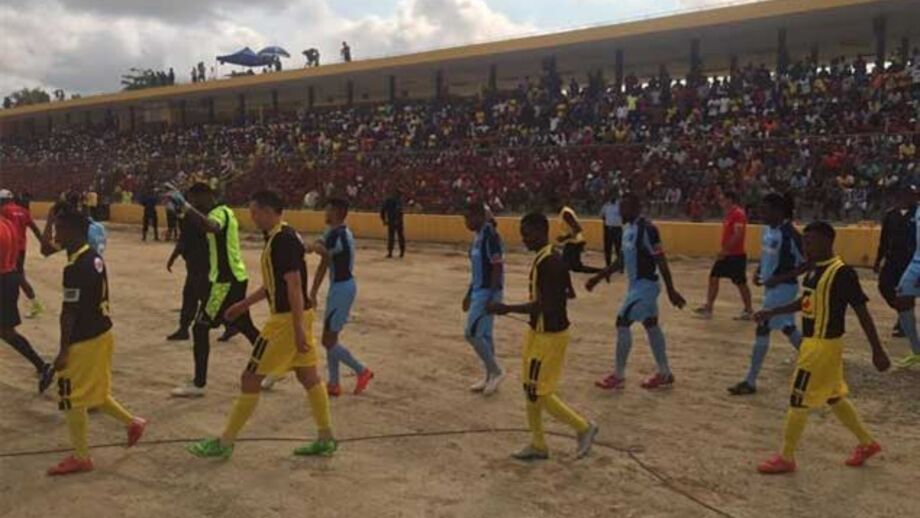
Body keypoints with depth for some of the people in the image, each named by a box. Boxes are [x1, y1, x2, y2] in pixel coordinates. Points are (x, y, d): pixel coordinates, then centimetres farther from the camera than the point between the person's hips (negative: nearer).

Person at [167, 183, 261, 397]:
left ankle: (198, 384, 0)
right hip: (234, 277, 10)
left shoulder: (219, 212, -16)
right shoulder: (223, 212, 15)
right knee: (245, 326, 19)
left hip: (226, 280, -10)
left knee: (200, 328, -5)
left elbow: (211, 226, -40)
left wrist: (185, 205, -41)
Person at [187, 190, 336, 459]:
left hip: (287, 318, -10)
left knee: (250, 378, -1)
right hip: (297, 316, 10)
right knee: (308, 376, 13)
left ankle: (225, 443, 10)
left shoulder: (281, 240, -18)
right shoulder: (283, 236, 13)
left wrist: (298, 329, -25)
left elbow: (295, 286, -23)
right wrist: (244, 304, 25)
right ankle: (326, 439, 19)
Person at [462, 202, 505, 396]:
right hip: (479, 291, 10)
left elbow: (497, 268, -21)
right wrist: (469, 293, 21)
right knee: (483, 334, 13)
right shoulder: (478, 235, 12)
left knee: (472, 333, -9)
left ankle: (496, 372, 5)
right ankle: (490, 378, 22)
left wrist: (492, 297, -24)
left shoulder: (490, 236, -18)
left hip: (488, 292, -10)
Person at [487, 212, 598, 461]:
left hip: (549, 336, -10)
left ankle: (583, 427, 15)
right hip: (539, 332, 10)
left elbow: (544, 305, -28)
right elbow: (569, 294, 17)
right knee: (531, 389, 15)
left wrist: (507, 309, -26)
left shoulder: (547, 263, -23)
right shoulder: (552, 259, 8)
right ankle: (538, 445, 25)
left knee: (538, 393, 0)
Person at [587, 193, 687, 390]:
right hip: (638, 284, 10)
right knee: (651, 325, 14)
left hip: (645, 285, -10)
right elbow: (622, 261, 18)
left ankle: (618, 376, 1)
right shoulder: (628, 228, 9)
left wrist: (671, 290, -21)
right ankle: (665, 374, 24)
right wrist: (597, 278, 17)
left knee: (622, 323, -8)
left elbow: (661, 261, -20)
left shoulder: (647, 229, -20)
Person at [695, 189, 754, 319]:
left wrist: (725, 250, -23)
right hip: (726, 254, 10)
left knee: (741, 283, 2)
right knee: (713, 278, 6)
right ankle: (708, 308, 10)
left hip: (736, 255, -10)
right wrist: (723, 250, 16)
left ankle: (748, 310, 16)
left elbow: (737, 235, -25)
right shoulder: (729, 213, 13)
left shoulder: (739, 213, -17)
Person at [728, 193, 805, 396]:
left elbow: (806, 263, -18)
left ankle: (750, 382, -1)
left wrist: (780, 278, -23)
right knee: (787, 328, 20)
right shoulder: (769, 230, 5)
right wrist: (759, 271, 5)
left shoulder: (789, 234, -21)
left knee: (762, 330, -7)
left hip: (783, 288, -9)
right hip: (772, 286, 9)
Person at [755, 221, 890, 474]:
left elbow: (862, 312, -17)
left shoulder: (842, 273, -19)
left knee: (798, 400, -2)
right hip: (813, 342, 9)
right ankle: (867, 443, 37)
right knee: (834, 397, 20)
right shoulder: (814, 269, 7)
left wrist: (877, 351, -15)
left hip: (824, 344, -9)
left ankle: (786, 458, 10)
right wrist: (771, 312, 19)